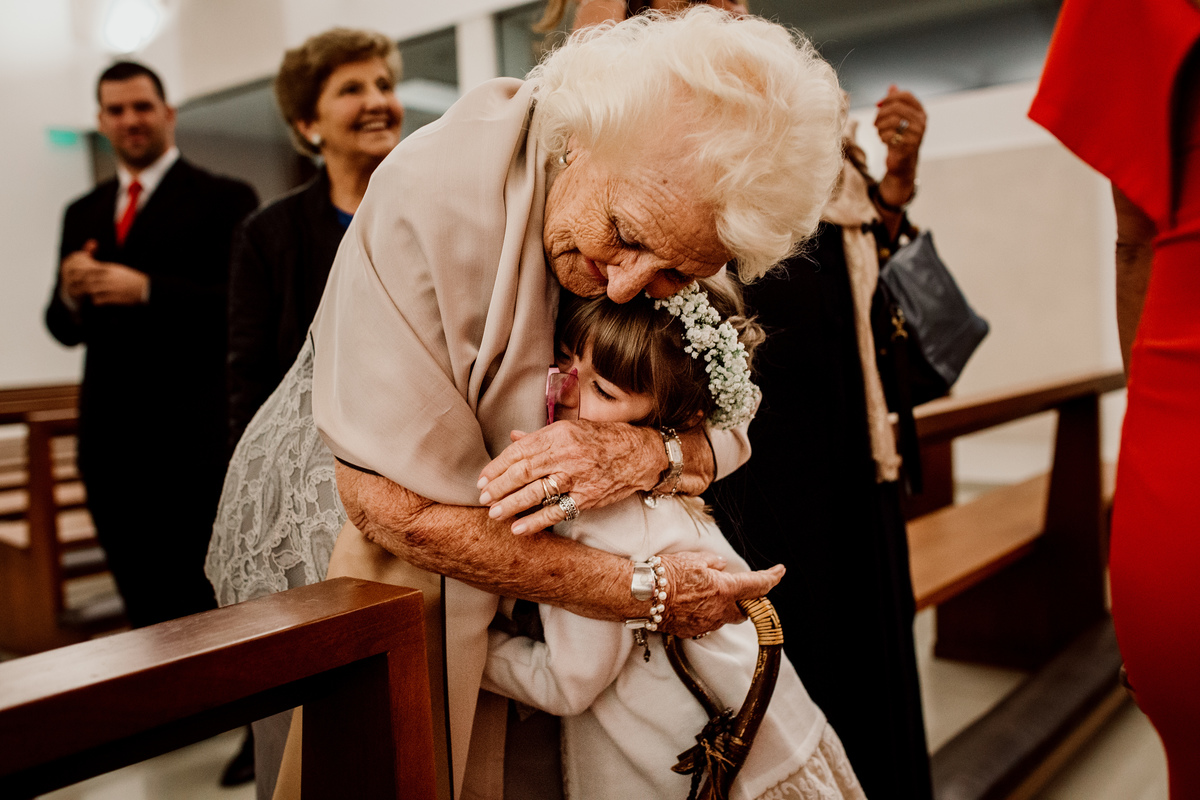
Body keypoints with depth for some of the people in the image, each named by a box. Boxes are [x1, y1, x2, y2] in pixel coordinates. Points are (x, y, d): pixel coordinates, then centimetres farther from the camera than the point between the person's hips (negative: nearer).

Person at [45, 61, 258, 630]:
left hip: (193, 440, -5)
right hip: (110, 443, 6)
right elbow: (64, 328, 17)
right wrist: (70, 295, -5)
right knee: (145, 610, 14)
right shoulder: (83, 214, 17)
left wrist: (147, 290, -19)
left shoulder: (224, 200, -1)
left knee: (203, 608, 1)